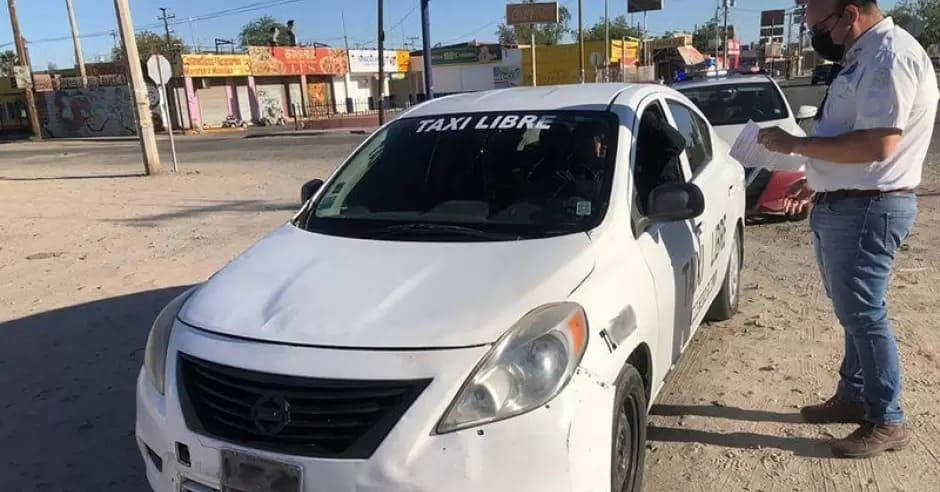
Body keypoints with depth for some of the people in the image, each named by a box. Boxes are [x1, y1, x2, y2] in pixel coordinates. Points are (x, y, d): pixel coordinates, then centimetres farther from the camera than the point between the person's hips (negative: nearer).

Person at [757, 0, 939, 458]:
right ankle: (853, 395, 33)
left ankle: (887, 421, 13)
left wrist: (795, 143, -21)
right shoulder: (865, 55, 14)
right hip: (843, 205, 10)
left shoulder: (891, 55, -18)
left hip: (867, 210, -10)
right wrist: (817, 181, 19)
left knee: (863, 314, -1)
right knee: (854, 310, 18)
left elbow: (877, 145, -28)